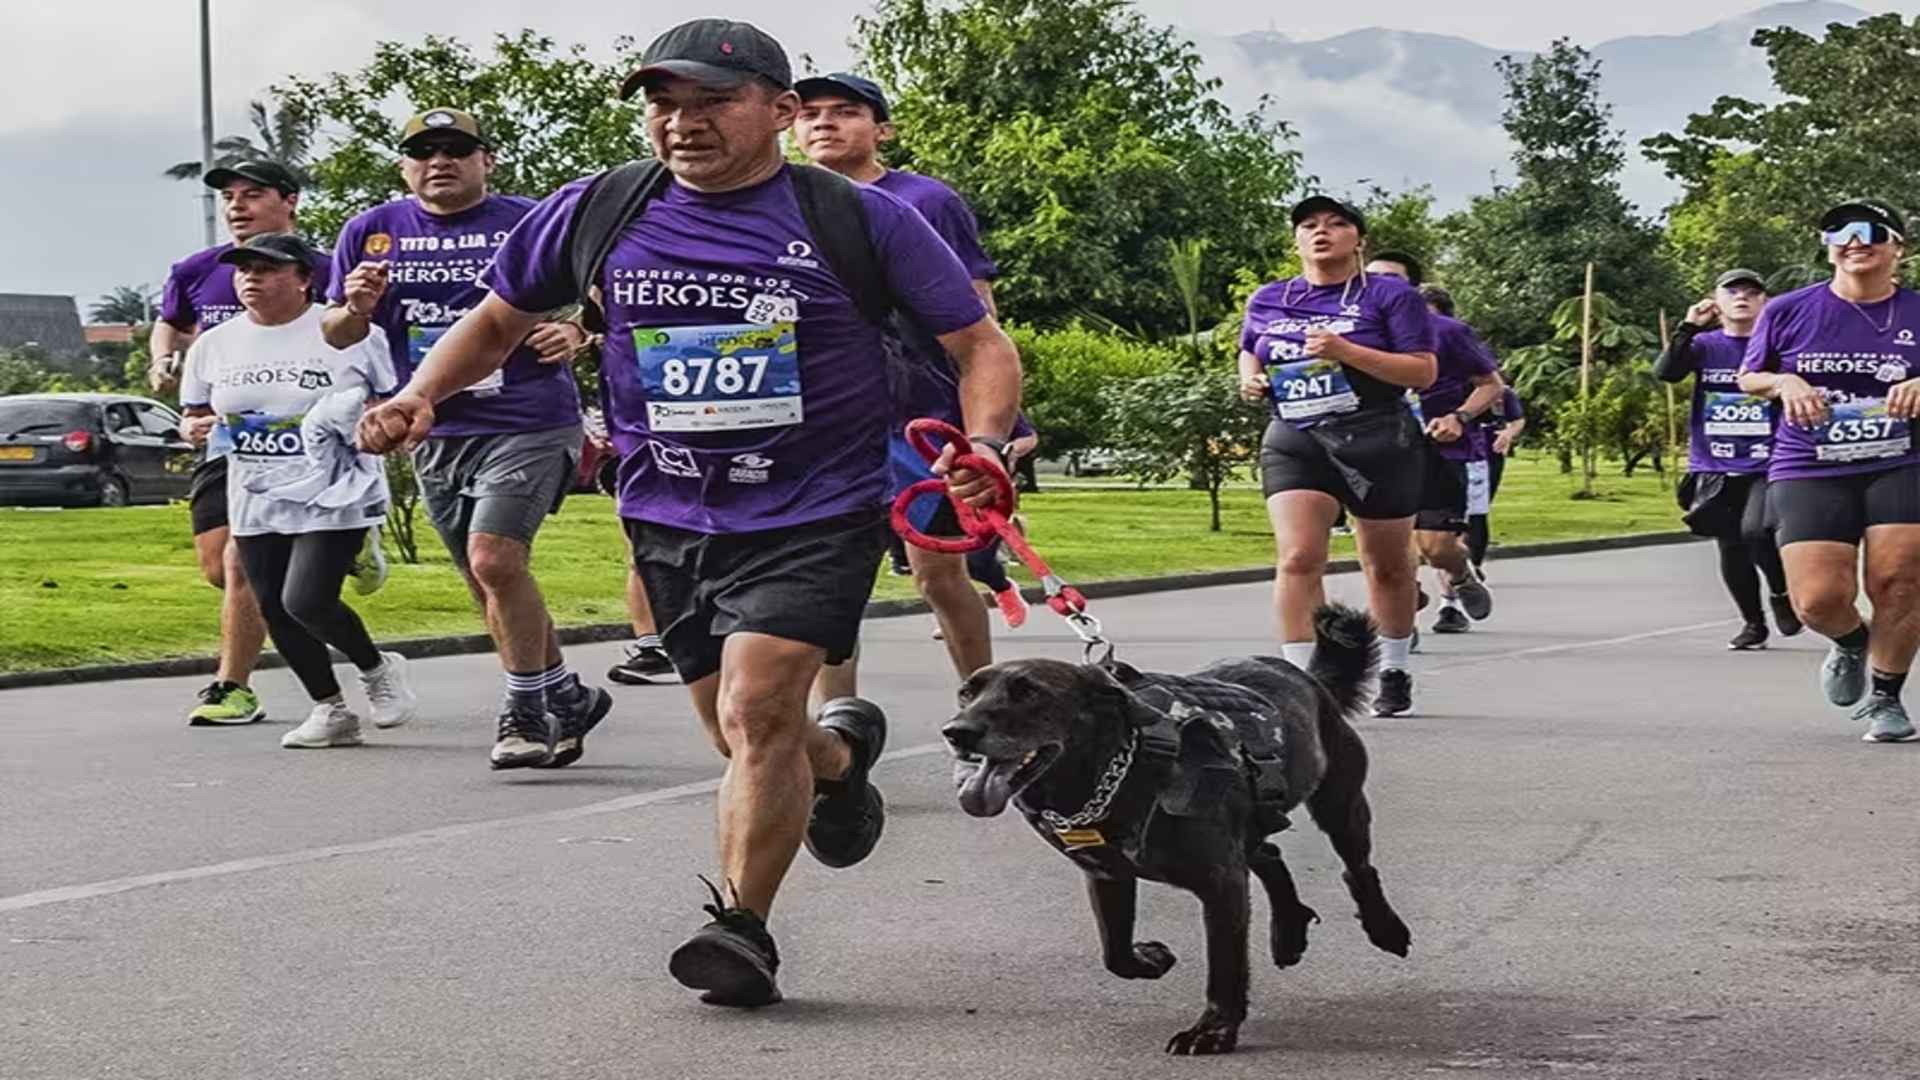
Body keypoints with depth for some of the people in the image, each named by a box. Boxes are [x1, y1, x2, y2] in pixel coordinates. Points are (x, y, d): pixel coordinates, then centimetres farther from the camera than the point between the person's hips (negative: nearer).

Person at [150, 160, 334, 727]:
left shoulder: (319, 273, -9)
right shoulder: (196, 272, 6)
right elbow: (171, 324, 26)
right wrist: (165, 360, 6)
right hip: (219, 437, 6)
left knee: (243, 562, -14)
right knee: (218, 568, 7)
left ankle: (233, 687, -3)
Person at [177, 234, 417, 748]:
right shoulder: (214, 345, 6)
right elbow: (195, 417, 16)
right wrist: (194, 429, -7)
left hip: (334, 496, -5)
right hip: (256, 503, 5)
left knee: (306, 601, -16)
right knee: (274, 608, 5)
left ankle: (377, 669, 12)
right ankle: (331, 710, 22)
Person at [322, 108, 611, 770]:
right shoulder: (370, 233, 7)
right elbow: (337, 335, 13)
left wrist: (576, 333, -14)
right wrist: (355, 307, -9)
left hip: (529, 423, -5)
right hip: (436, 435, 5)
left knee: (496, 559, -20)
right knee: (488, 584, 12)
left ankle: (525, 710, -6)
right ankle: (566, 697, 29)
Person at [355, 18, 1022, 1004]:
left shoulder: (861, 221, -8)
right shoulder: (598, 212, 0)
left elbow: (981, 346, -3)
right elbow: (496, 321, 14)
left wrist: (981, 445, -22)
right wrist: (418, 397, -3)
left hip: (814, 518, -4)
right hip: (670, 521, 4)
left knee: (756, 713, -21)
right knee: (750, 743, 13)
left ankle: (742, 926, -7)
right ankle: (840, 751, 47)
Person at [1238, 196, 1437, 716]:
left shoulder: (1390, 295, -4)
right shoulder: (1267, 301, 9)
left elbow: (1423, 372, -10)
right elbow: (1248, 350, 28)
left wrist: (1346, 351, -20)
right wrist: (1249, 376, 3)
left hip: (1378, 443, -2)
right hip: (1296, 443, 2)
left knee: (1388, 566, 12)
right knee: (1298, 558, -17)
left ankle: (1393, 673, 32)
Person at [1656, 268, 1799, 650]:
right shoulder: (1704, 346, 6)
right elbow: (1665, 372, -10)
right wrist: (1689, 327, -16)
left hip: (1766, 465, -3)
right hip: (1714, 470, 3)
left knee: (1757, 532, -23)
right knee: (1730, 549, 6)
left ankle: (1782, 594, 6)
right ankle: (1753, 622, 25)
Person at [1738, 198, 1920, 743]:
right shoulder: (1788, 312, 4)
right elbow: (1748, 378, 16)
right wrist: (1785, 382, -6)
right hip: (1809, 474, 0)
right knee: (1820, 599, -13)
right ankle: (1851, 641, 25)